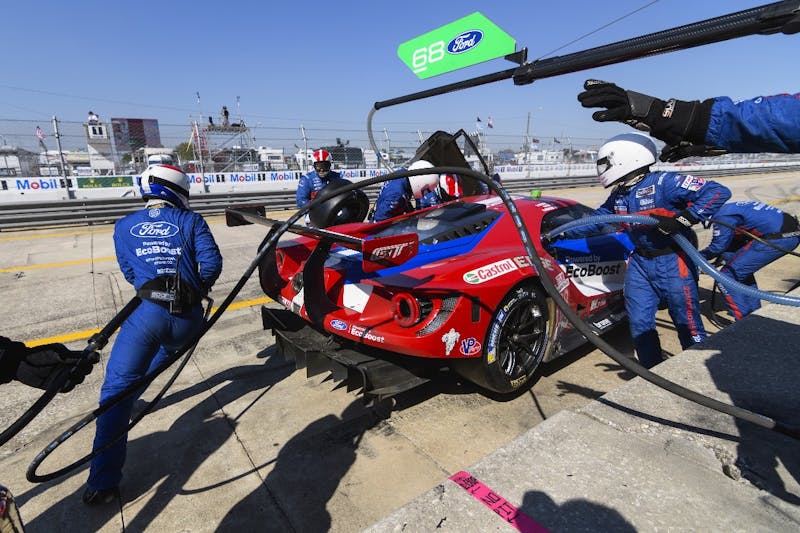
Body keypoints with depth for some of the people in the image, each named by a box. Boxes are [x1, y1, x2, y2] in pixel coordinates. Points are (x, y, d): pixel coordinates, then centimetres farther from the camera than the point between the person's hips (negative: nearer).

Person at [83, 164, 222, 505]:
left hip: (147, 311, 0)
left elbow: (129, 272, 18)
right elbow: (212, 263, -1)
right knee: (167, 347, 35)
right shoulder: (191, 221, 10)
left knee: (117, 387, 4)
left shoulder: (124, 227, 18)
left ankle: (103, 481, 0)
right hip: (187, 317, 0)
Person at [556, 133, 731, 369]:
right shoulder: (618, 195, 6)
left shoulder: (664, 183, -16)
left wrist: (682, 219, -27)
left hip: (673, 262, -6)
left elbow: (718, 192, -20)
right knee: (640, 323, 9)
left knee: (688, 323, 4)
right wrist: (561, 234, 15)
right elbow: (596, 221, 17)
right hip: (640, 262, 7)